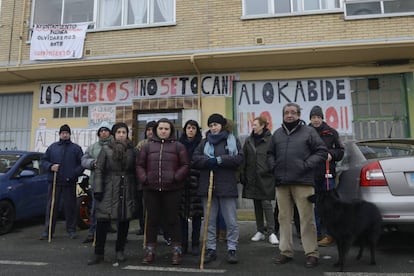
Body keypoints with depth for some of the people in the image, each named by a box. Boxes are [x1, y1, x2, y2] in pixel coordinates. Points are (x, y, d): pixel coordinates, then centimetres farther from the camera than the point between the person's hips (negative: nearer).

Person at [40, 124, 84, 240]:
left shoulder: (76, 148, 6)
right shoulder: (52, 147, 11)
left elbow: (82, 163, 2)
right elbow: (44, 160, 12)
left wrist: (74, 174, -12)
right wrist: (50, 166, -9)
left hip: (70, 183, -1)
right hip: (54, 182, 1)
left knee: (70, 207, 5)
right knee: (51, 206, 4)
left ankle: (71, 230, 16)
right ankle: (48, 231, 13)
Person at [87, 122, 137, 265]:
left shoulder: (132, 150, 7)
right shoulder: (106, 149, 2)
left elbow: (135, 172, 9)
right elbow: (99, 170, -2)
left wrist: (136, 191, 5)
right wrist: (98, 189, -10)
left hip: (127, 191, 2)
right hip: (109, 190, -2)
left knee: (124, 221, 7)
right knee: (102, 220, -5)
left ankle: (120, 251, 23)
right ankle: (99, 253, 9)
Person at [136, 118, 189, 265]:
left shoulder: (178, 146, 5)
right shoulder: (148, 146, 11)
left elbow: (185, 165, 1)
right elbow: (139, 165, 11)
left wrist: (175, 178, -11)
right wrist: (144, 179, -4)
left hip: (172, 189, -2)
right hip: (151, 189, 2)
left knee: (172, 219, 3)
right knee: (152, 220, 10)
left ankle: (177, 251, 14)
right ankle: (150, 251, 21)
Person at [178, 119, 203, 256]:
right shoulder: (179, 144, 10)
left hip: (196, 183, -1)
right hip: (181, 183, 2)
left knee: (196, 215, 4)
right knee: (181, 214, 4)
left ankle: (195, 244, 15)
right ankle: (183, 244, 17)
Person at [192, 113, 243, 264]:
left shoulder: (233, 140, 6)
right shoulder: (204, 142, 13)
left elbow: (239, 158, -8)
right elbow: (195, 159, 1)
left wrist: (218, 159, -15)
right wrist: (208, 161, -17)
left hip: (227, 185, -2)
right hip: (207, 185, 3)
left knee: (231, 221, 3)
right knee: (209, 221, 10)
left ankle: (232, 249, 16)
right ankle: (211, 249, 20)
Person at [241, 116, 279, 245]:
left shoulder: (270, 139, -6)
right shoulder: (249, 140, 7)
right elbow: (244, 158, 8)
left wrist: (272, 171, -10)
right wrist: (242, 175, 5)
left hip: (265, 177, -5)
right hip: (252, 177, 5)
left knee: (266, 203, -5)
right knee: (257, 205, 12)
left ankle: (271, 232, 5)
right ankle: (260, 231, 22)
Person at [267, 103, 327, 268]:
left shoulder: (308, 131, 4)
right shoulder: (277, 134, 15)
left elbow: (322, 152, 2)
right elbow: (270, 154, 23)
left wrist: (306, 165, -9)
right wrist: (274, 167, 5)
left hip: (303, 182, -4)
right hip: (281, 182, 4)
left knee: (307, 218, -2)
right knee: (284, 218, 9)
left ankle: (312, 253, 8)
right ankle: (285, 251, 20)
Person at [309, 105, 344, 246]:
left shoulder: (331, 132, 7)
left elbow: (340, 150, 11)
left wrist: (331, 154, -7)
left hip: (327, 174, -1)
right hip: (311, 175, 1)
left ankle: (330, 235, 8)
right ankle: (316, 233, 20)